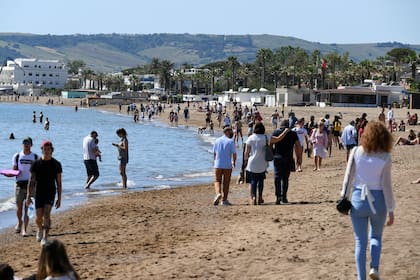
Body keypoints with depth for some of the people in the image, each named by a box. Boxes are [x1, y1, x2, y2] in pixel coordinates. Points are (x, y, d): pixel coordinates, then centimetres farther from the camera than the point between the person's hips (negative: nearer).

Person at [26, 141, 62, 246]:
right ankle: (40, 230, 38)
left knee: (47, 214, -17)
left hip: (51, 192, -1)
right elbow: (31, 181, 1)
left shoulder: (56, 164, 1)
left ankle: (45, 238, -18)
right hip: (39, 193, 1)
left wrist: (59, 198, 1)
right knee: (39, 217, 6)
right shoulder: (36, 163, 1)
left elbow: (59, 183, 4)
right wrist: (28, 196, -6)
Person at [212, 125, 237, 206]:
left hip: (218, 165, 2)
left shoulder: (217, 140, 4)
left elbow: (214, 153, 10)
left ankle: (218, 193, -15)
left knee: (217, 181, 11)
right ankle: (224, 200, 10)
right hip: (228, 165, -2)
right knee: (226, 182, 7)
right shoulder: (231, 141, -7)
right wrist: (234, 162, 8)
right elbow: (234, 154, -10)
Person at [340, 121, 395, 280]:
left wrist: (344, 196, 7)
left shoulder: (356, 151, -4)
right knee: (376, 237, 23)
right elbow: (386, 185, -8)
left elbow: (348, 176, -4)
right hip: (378, 201, -1)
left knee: (360, 242, 10)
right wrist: (391, 210, -2)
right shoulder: (385, 157, -8)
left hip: (358, 200, 1)